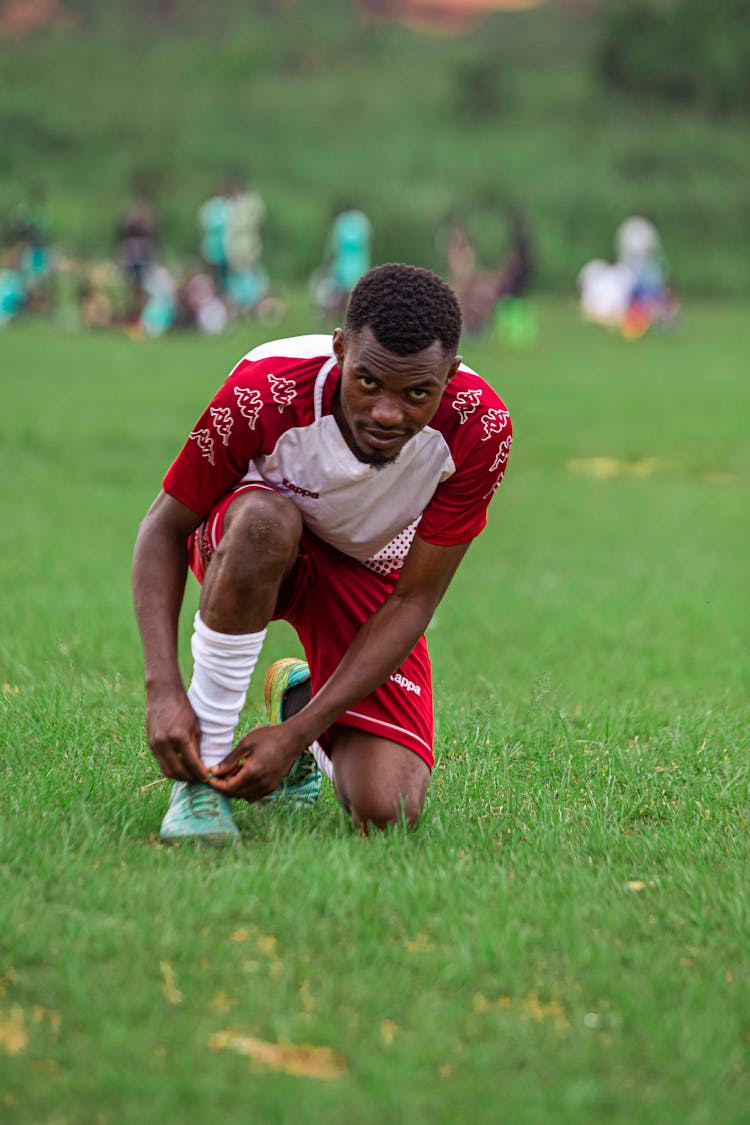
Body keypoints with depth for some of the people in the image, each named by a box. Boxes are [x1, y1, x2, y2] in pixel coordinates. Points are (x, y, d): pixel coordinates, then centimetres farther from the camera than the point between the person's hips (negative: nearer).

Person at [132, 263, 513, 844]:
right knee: (265, 521, -41)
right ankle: (203, 770, -26)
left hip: (369, 573, 2)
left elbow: (413, 602, -23)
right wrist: (164, 687, -33)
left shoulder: (480, 430, -29)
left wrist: (299, 731, -29)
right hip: (238, 543, -1)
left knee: (386, 811, -17)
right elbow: (164, 529, -20)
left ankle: (301, 701, 18)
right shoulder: (261, 393, -33)